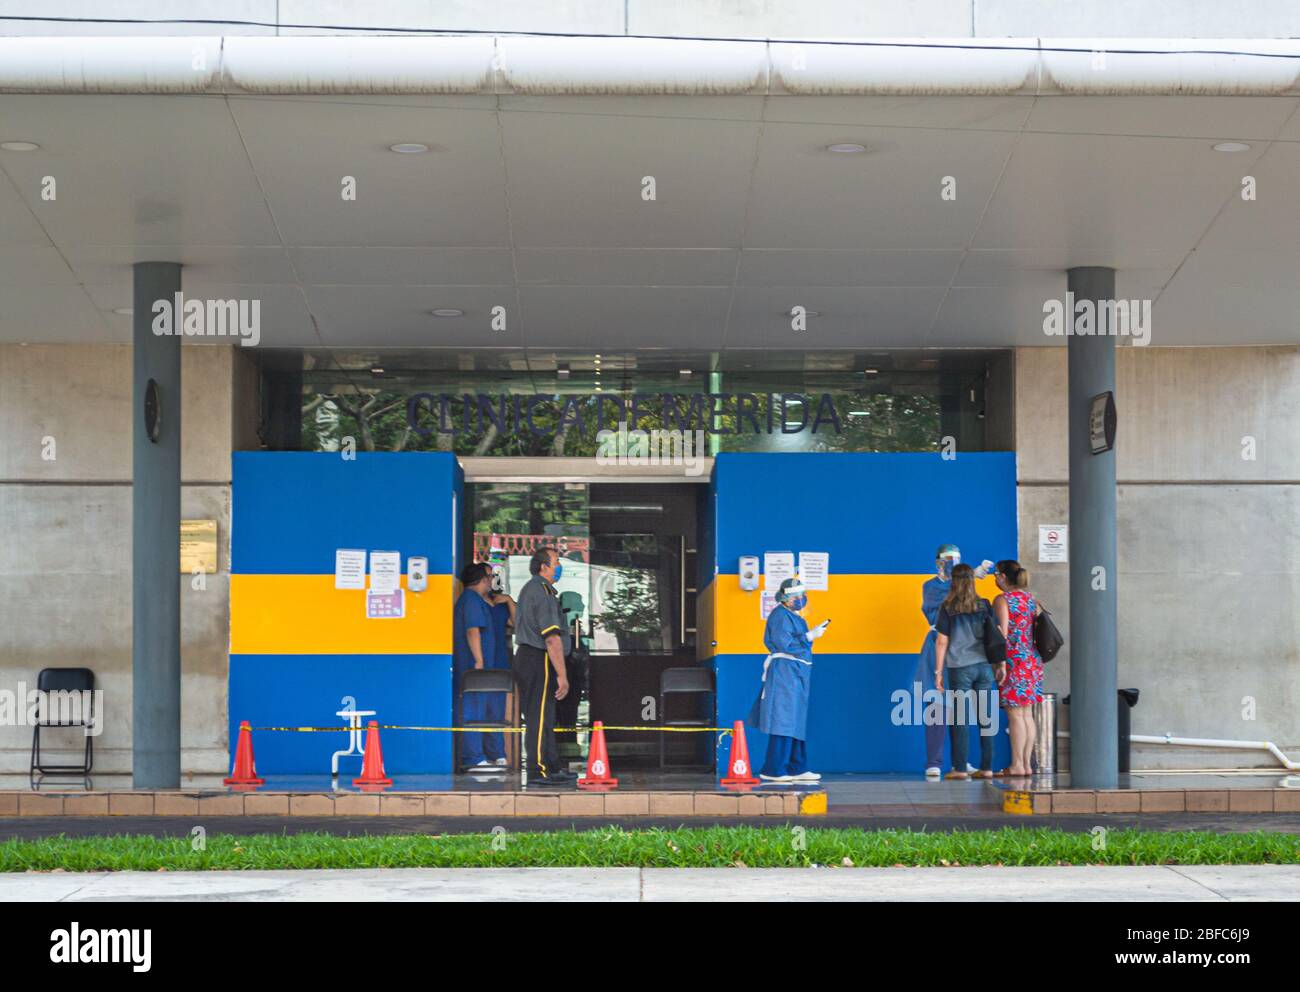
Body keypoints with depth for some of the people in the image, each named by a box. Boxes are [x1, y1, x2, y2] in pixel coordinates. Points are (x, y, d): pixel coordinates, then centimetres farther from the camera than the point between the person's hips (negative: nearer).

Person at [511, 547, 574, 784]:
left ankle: (553, 768, 19)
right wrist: (562, 675, -20)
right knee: (539, 717, -6)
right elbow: (552, 638, -21)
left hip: (525, 655, 10)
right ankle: (538, 771, -3)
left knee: (544, 718, 14)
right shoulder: (543, 593, -16)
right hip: (539, 660, -10)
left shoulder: (529, 588, 17)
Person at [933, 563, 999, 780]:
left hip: (960, 668, -3)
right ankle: (986, 767, 5)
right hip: (984, 666, 3)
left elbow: (942, 642, -2)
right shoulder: (984, 606, 6)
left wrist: (938, 671, 3)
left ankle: (960, 768, -1)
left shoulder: (948, 608, -2)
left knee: (960, 719, 0)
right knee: (986, 718, 5)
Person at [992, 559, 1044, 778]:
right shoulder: (1031, 598, 13)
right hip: (1032, 660, 7)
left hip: (1014, 660, -7)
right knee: (1027, 714, 10)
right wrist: (1036, 659, 19)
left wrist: (1001, 664, -15)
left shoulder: (1002, 600, -8)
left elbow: (1003, 634, -15)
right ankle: (1027, 764, 11)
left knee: (1015, 714, -5)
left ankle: (1017, 765, -5)